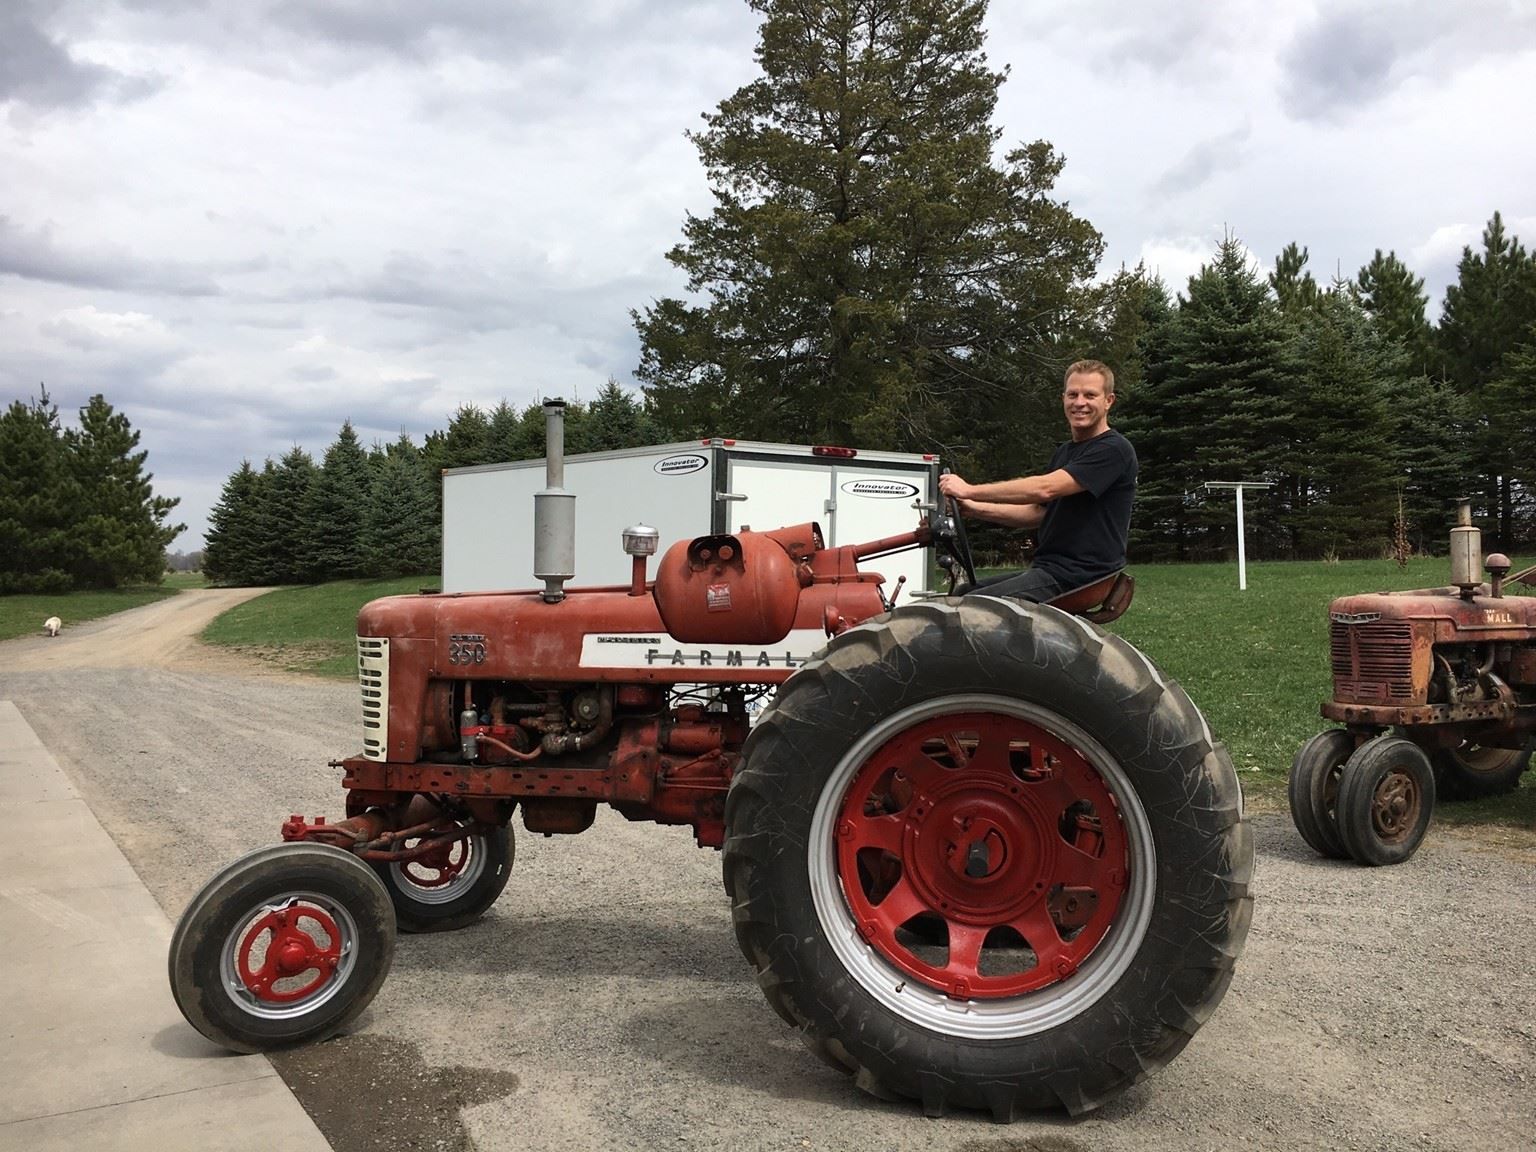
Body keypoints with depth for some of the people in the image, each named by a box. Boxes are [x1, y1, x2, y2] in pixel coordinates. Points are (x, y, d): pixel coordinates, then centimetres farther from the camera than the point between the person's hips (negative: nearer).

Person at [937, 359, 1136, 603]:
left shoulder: (1114, 450, -11)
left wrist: (970, 490, -18)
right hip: (1049, 569, 10)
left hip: (1079, 578, -10)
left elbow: (1044, 489, -22)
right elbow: (1038, 513, 21)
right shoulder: (1065, 452, 21)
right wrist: (974, 509, 7)